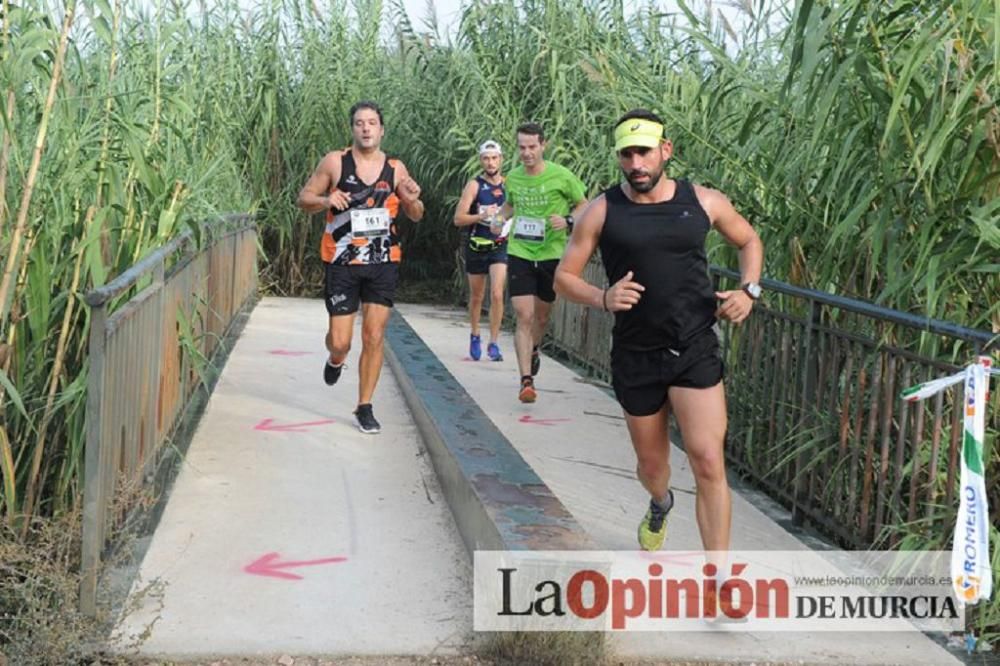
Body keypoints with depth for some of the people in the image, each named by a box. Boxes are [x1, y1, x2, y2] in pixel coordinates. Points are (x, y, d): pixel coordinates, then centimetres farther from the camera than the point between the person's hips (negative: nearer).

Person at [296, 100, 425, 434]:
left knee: (374, 337, -2)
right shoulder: (335, 162, -3)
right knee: (340, 341, 0)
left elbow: (415, 216, 13)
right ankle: (335, 360, 39)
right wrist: (326, 200, -18)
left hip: (383, 263, 2)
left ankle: (364, 407, 12)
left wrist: (413, 200, -10)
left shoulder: (396, 169, 3)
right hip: (342, 263, -1)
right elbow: (304, 198, 3)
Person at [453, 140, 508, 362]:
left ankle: (493, 343, -5)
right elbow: (458, 219, -11)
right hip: (477, 246, -1)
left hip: (500, 246, 1)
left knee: (497, 294, -13)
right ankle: (475, 336, 33)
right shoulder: (474, 185, -7)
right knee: (476, 297, 12)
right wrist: (482, 215, -25)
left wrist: (505, 225, -6)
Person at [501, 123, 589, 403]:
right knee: (524, 317, -11)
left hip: (551, 254, -1)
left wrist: (568, 220, -16)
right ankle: (526, 380, -11)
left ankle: (534, 350, 49)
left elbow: (583, 204, 3)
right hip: (519, 253, 1)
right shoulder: (513, 178, 2)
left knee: (541, 316, 15)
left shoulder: (561, 176, -9)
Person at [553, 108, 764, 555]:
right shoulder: (602, 212, -3)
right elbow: (564, 278, 2)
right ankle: (660, 505, 54)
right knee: (651, 465, 16)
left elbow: (749, 241, 18)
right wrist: (603, 299, -18)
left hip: (696, 351, -1)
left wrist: (748, 291, 0)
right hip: (636, 356, 1)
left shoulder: (704, 202, 0)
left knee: (708, 463, -12)